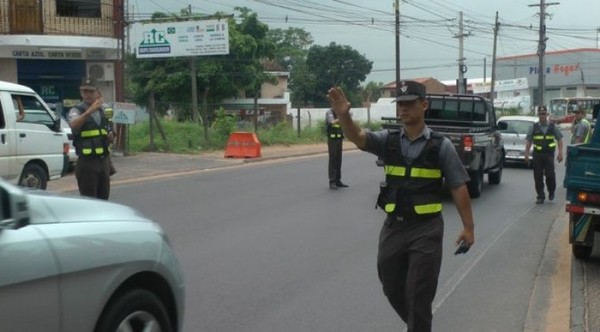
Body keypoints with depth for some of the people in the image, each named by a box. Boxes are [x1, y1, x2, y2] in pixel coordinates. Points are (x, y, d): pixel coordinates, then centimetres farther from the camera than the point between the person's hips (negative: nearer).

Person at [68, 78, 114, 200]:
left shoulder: (102, 111, 14)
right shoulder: (76, 111, -6)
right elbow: (73, 125, -30)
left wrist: (110, 136, 3)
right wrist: (89, 111, -42)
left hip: (104, 161, 6)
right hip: (87, 162, -6)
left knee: (103, 198, 12)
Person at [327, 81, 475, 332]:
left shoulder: (441, 145, -5)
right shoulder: (387, 141, 2)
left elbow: (458, 188, -1)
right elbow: (357, 137, -17)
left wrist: (468, 228, -3)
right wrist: (343, 115, -37)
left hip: (426, 229, -4)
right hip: (393, 227, 4)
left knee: (418, 295, 1)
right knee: (393, 290, 17)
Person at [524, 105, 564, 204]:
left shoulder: (553, 127, 7)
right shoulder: (534, 127, 7)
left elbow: (560, 140, 8)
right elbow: (528, 141, 6)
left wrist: (560, 153, -1)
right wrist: (526, 154, -2)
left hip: (549, 155, -1)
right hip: (537, 155, 1)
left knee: (550, 175, -8)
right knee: (538, 176, 1)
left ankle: (551, 192, 19)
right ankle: (540, 196, 10)